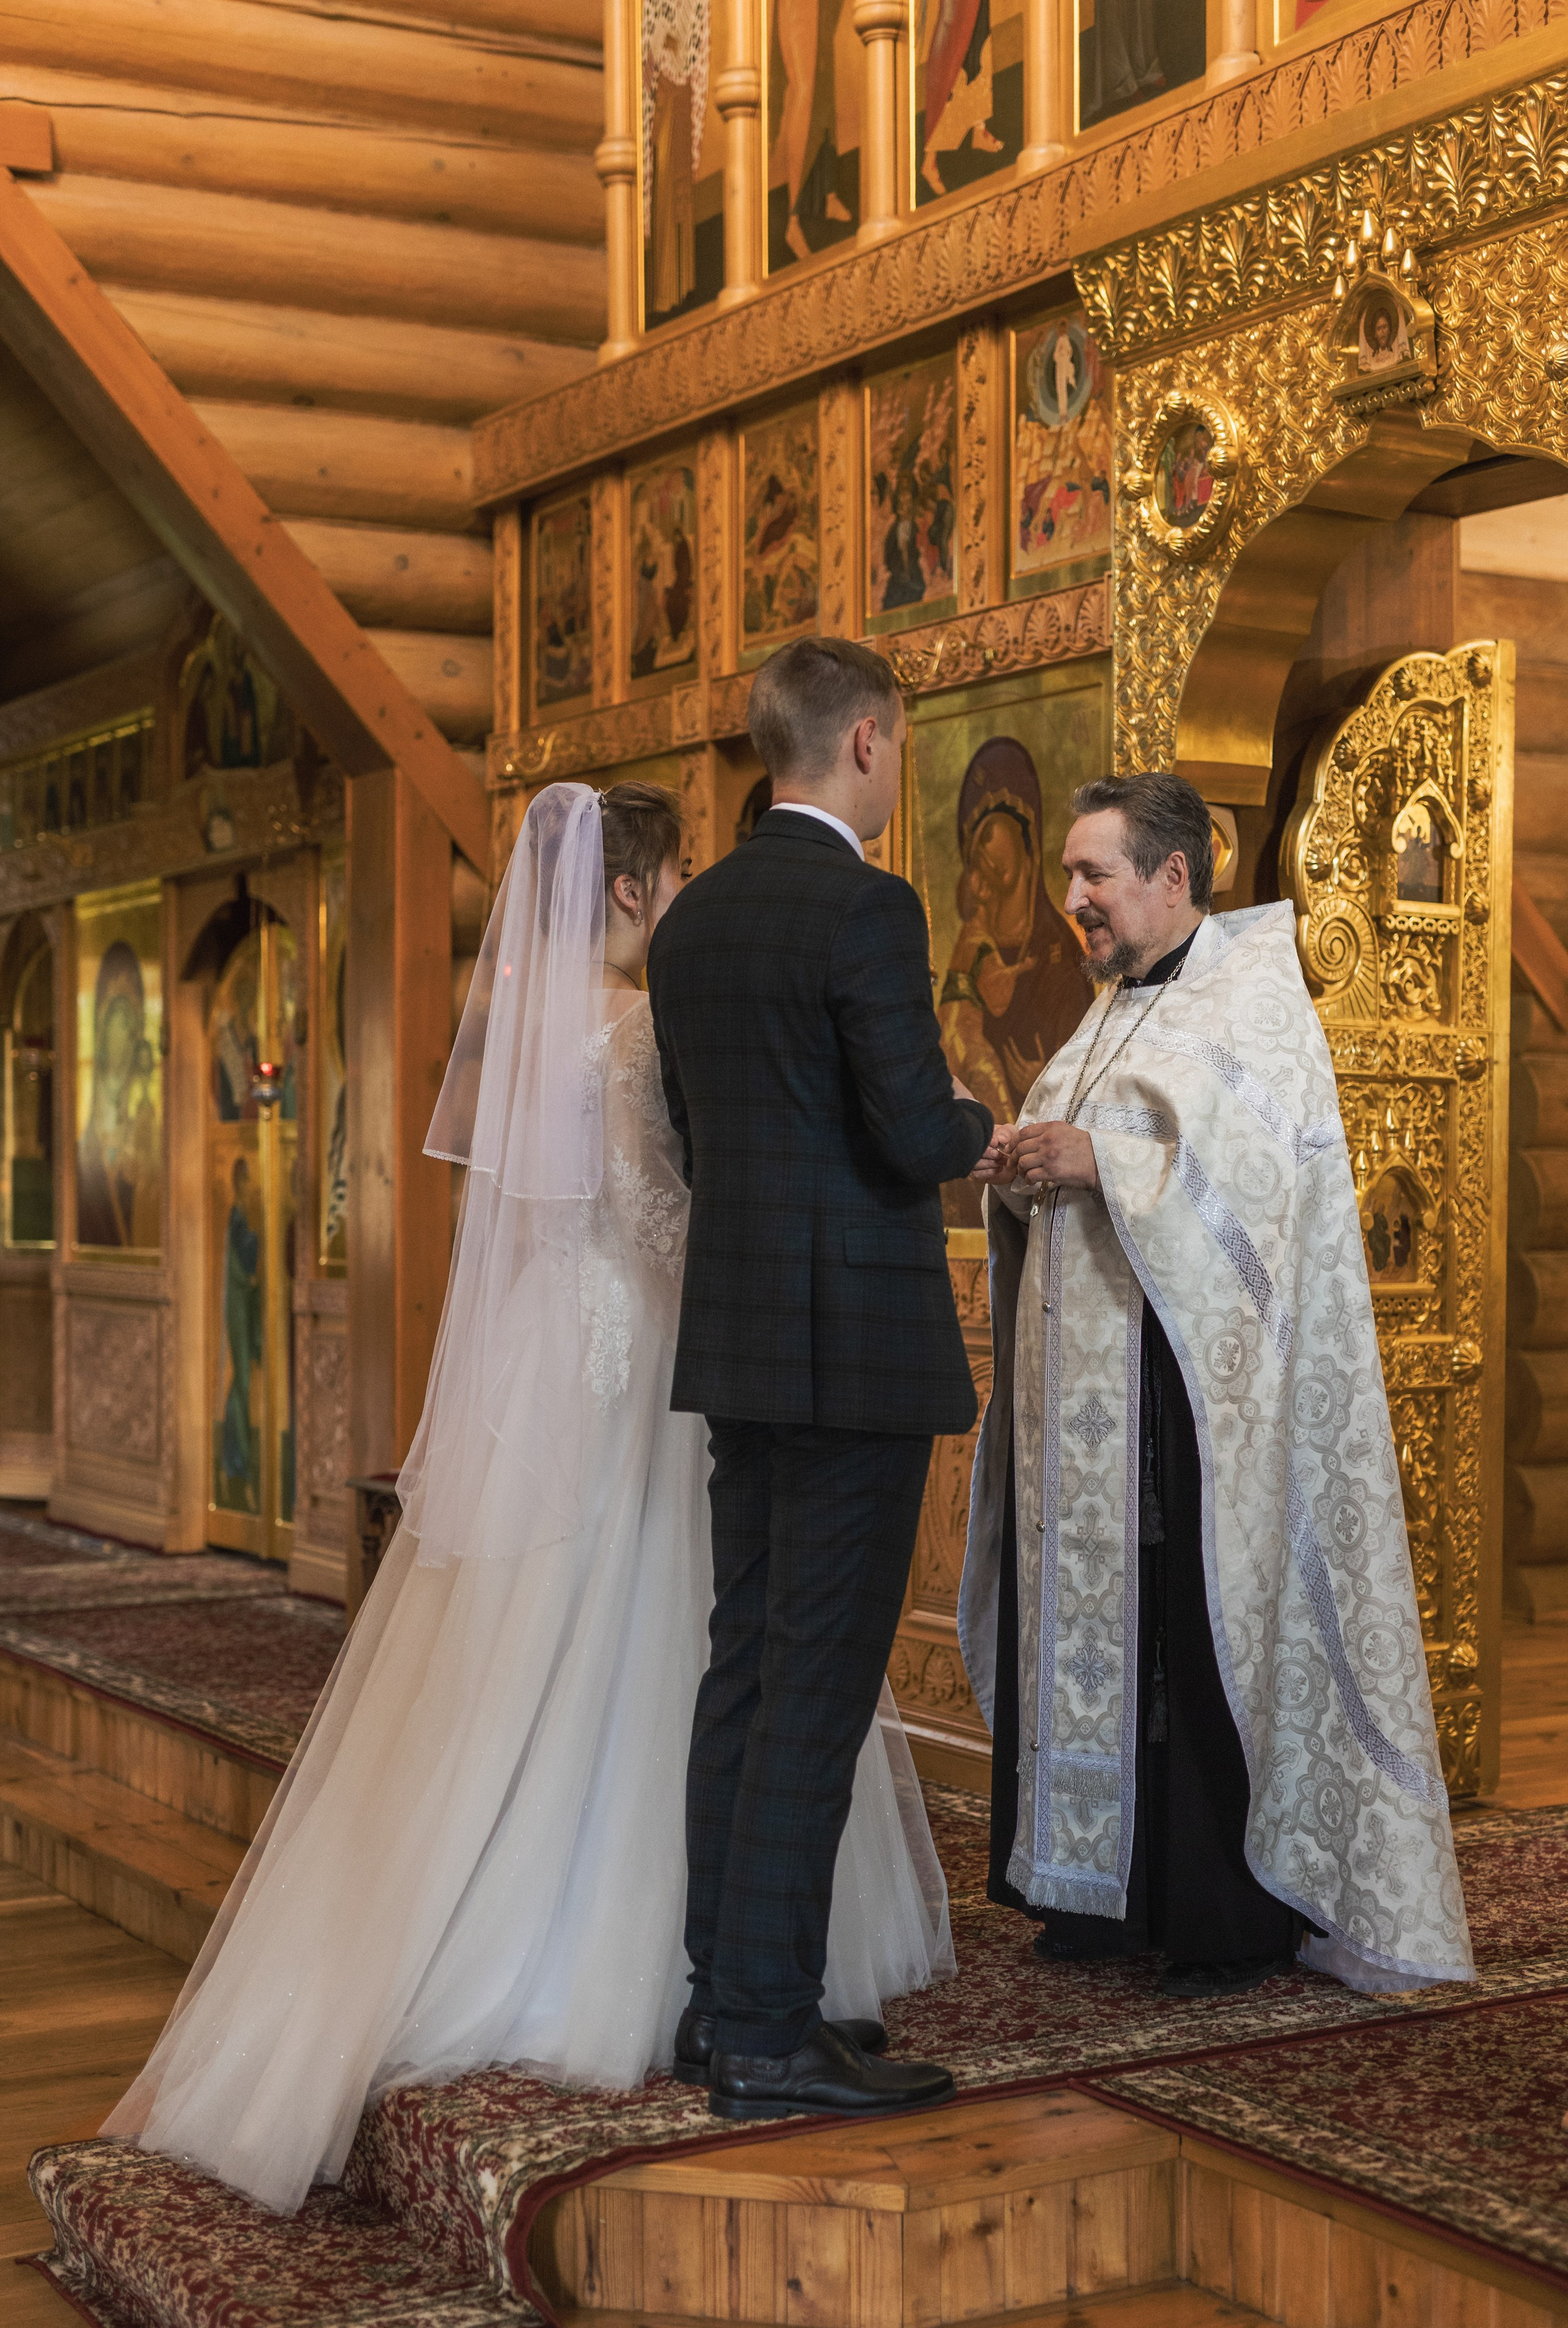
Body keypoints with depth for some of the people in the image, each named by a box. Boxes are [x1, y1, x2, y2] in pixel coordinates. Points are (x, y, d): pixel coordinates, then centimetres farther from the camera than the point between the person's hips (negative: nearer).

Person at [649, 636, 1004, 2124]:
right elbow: (919, 1136, -19)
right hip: (857, 1347, -8)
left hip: (736, 1335, 8)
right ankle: (767, 2035, 0)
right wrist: (976, 1124, 4)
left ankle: (726, 1992, 22)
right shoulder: (866, 905, -14)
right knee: (817, 1689, -4)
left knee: (746, 1671, 14)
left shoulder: (691, 917, 11)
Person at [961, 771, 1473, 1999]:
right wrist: (1027, 1171, 2)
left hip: (1194, 1380, -8)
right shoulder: (1119, 1009, 20)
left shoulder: (1255, 990, -4)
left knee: (1204, 1632, -5)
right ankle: (1106, 1889, 16)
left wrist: (1100, 1160, -19)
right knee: (1091, 1616, 7)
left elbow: (1257, 1161, -17)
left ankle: (1239, 1916, 4)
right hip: (1088, 1382, 8)